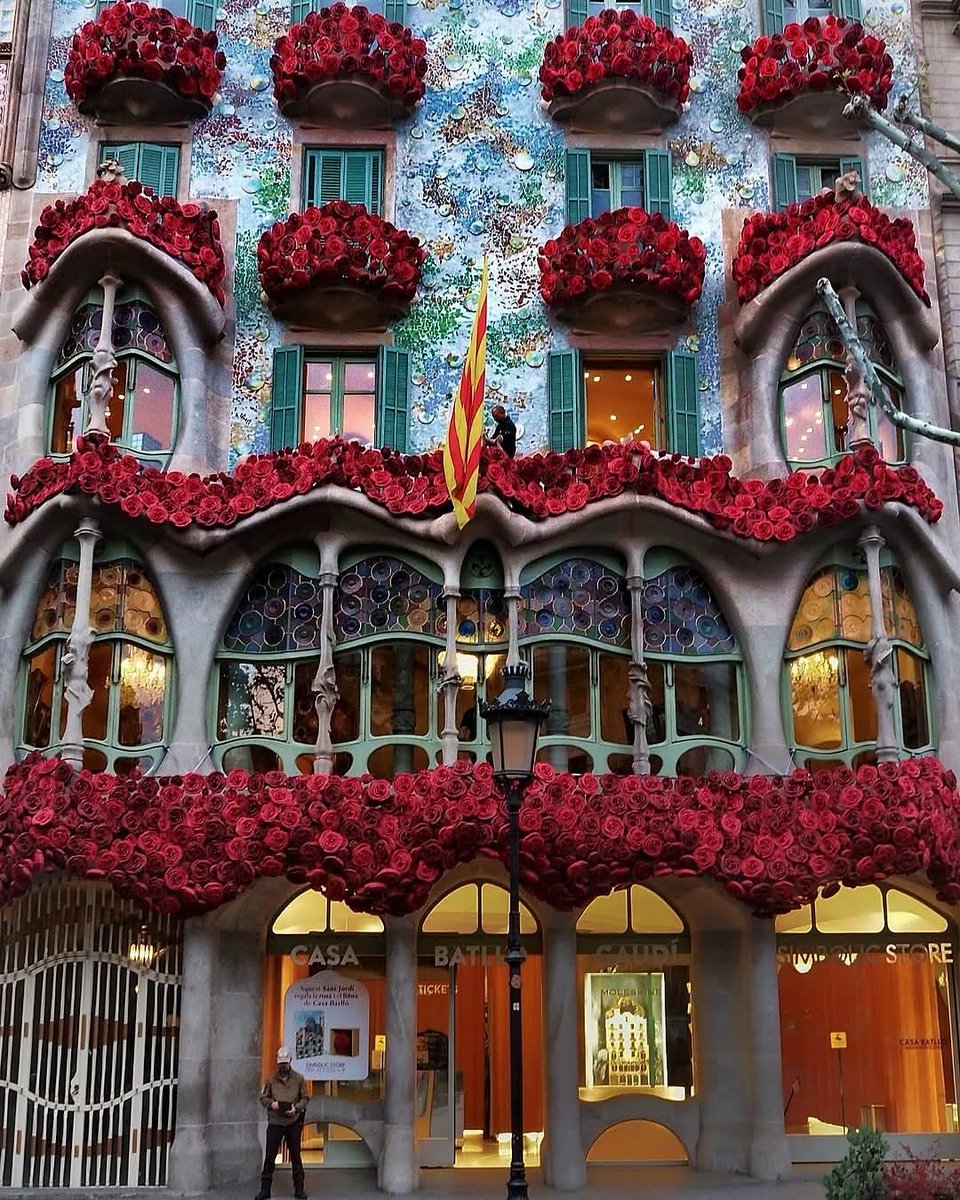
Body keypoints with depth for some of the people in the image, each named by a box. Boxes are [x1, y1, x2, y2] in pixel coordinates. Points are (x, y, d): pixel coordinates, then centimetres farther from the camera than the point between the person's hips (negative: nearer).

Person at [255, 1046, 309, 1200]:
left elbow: (305, 1098, 5)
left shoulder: (298, 1078, 2)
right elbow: (263, 1097, 7)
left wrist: (296, 1108, -12)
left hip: (293, 1123, 0)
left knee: (296, 1157, 7)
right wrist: (271, 1103, -13)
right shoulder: (271, 1079, 2)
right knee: (270, 1157, 2)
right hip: (275, 1122, 0)